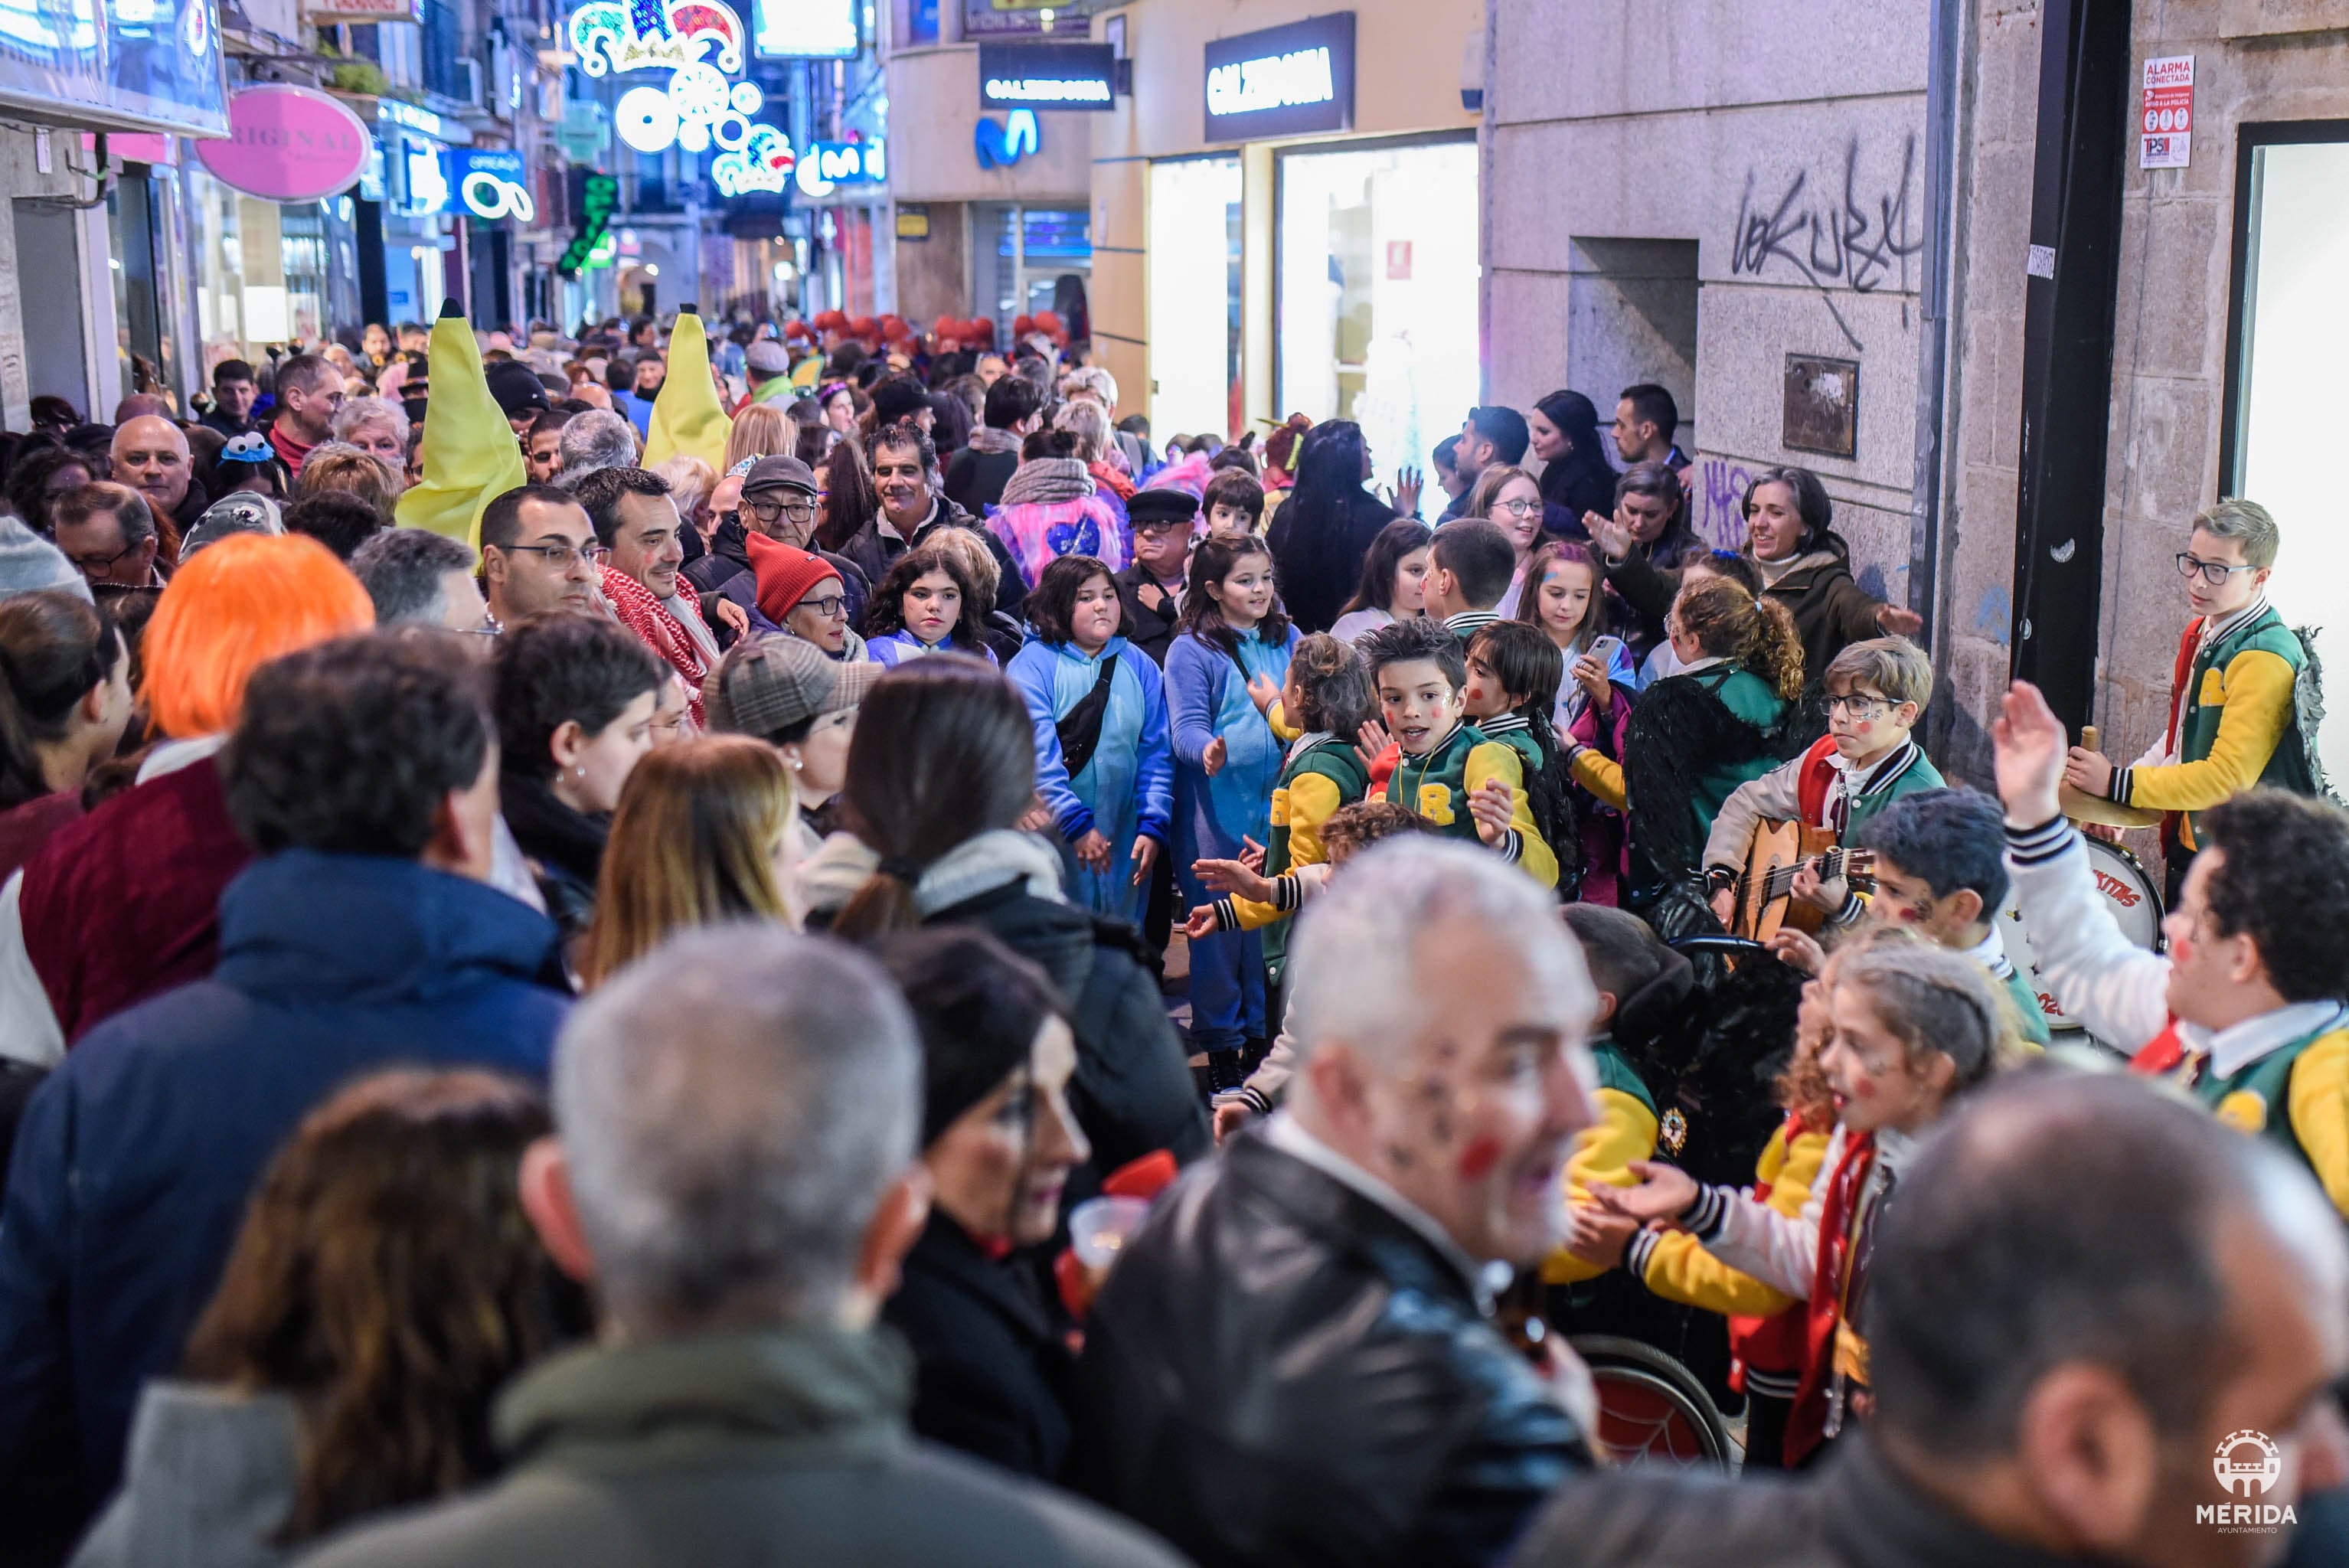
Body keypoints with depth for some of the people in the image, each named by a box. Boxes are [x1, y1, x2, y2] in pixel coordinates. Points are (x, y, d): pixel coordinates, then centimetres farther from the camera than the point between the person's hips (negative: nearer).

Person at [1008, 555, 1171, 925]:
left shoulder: (1140, 668, 10)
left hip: (1123, 847, 4)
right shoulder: (1032, 665, -5)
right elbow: (1037, 755, -13)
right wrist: (1077, 824, -18)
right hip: (1052, 838, -4)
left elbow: (1156, 754, 6)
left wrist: (1153, 826, -5)